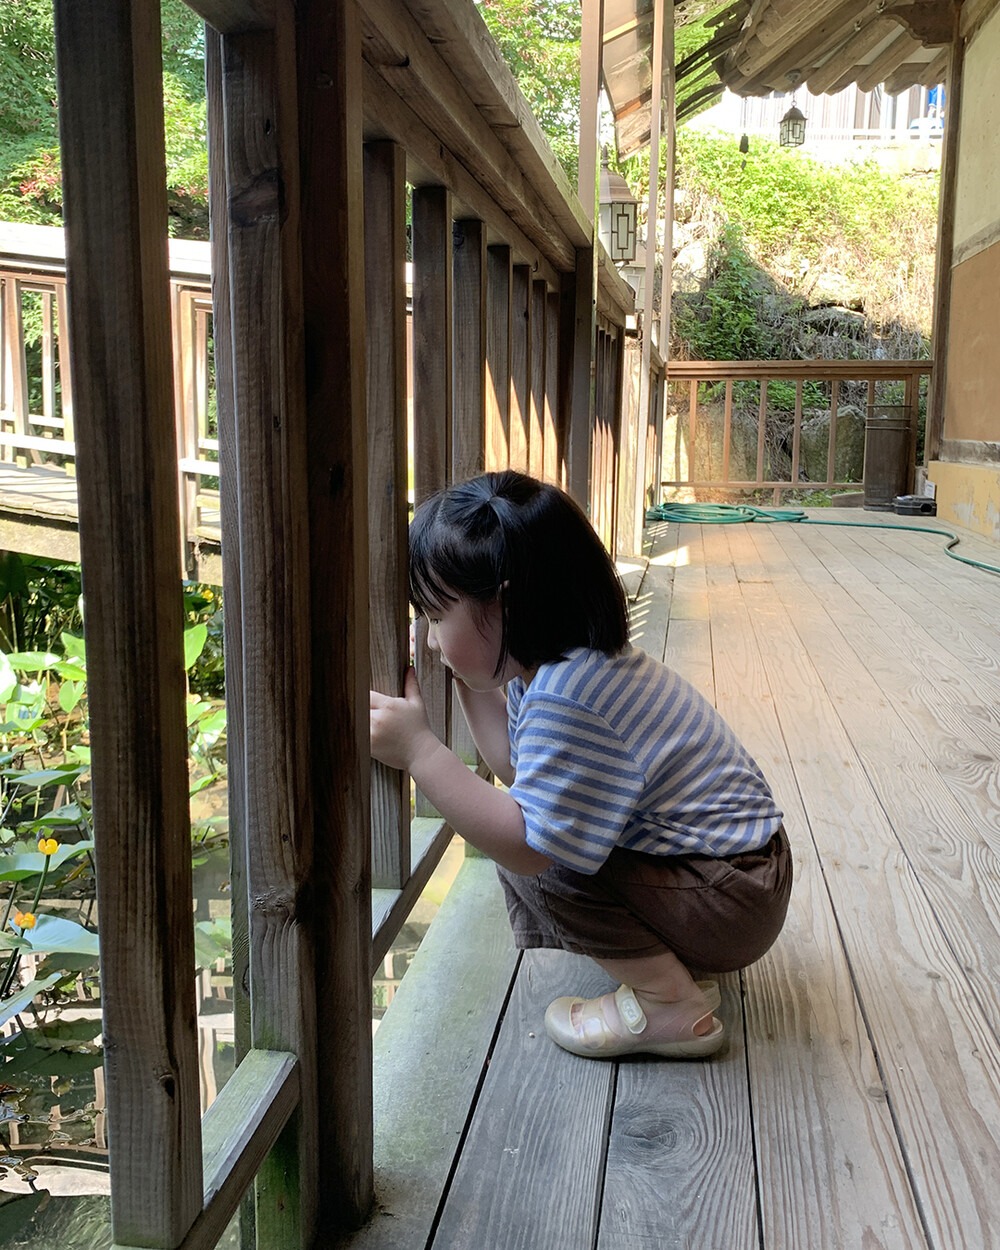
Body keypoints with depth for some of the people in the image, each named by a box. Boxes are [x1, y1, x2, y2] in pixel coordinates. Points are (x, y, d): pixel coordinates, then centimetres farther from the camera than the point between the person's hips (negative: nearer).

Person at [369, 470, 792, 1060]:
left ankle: (672, 1004, -6)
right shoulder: (556, 668, 3)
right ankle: (672, 958, 15)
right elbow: (519, 764, 17)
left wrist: (420, 750, -29)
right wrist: (471, 682, 11)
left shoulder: (567, 699, -29)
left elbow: (528, 844, -31)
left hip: (733, 899, -10)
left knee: (533, 863, -20)